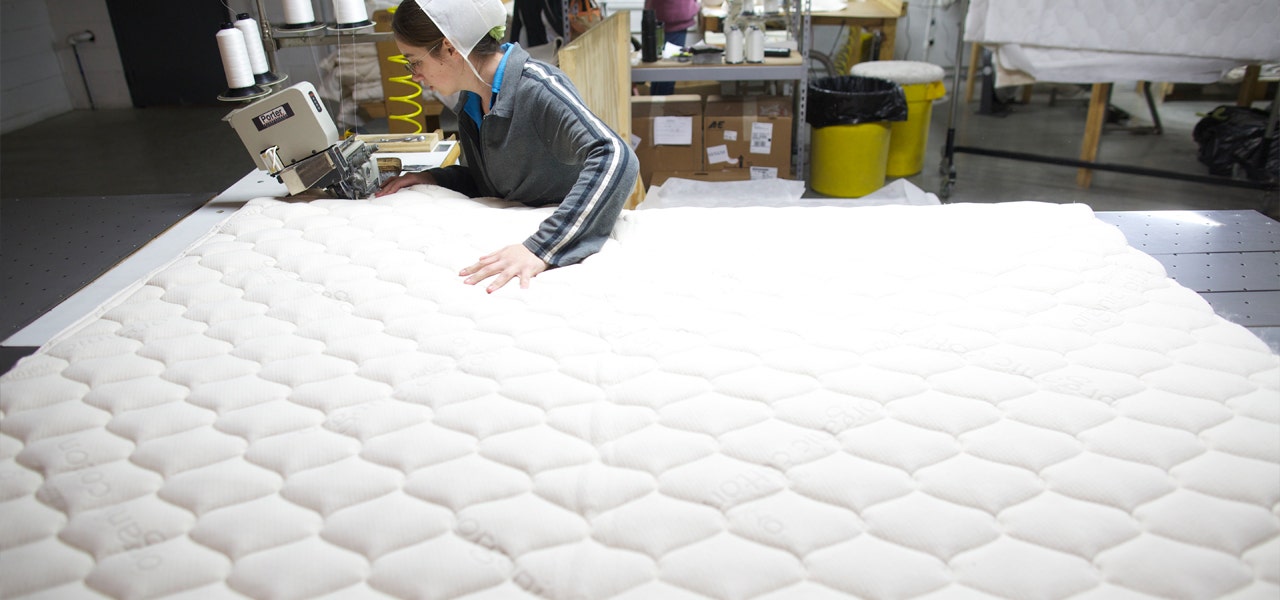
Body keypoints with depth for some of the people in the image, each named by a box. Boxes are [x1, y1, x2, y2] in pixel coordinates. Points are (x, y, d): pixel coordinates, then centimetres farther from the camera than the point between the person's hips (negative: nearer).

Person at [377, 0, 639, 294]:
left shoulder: (537, 89, -21)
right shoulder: (470, 99, 2)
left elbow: (616, 159, -35)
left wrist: (539, 249, -42)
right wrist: (431, 179, -3)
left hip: (575, 246, -6)